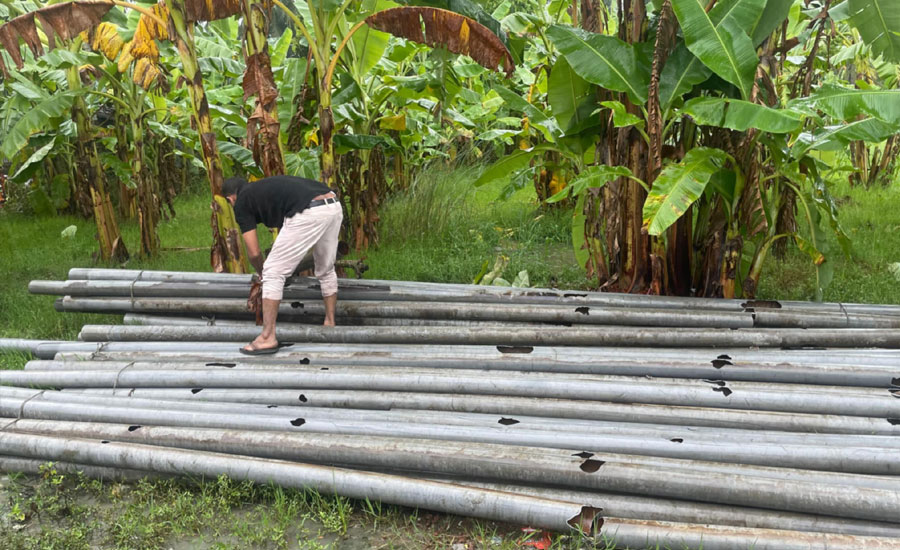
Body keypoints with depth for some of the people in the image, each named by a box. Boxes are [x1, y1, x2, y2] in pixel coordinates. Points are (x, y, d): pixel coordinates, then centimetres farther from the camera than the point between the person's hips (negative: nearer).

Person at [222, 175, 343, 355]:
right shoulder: (265, 187, 36)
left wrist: (262, 273, 35)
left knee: (273, 273, 5)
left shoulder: (242, 202, 15)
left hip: (309, 214, -8)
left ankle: (268, 338, 7)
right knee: (326, 270, 27)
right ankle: (330, 324, 38)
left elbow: (254, 252, 14)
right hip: (334, 207, 8)